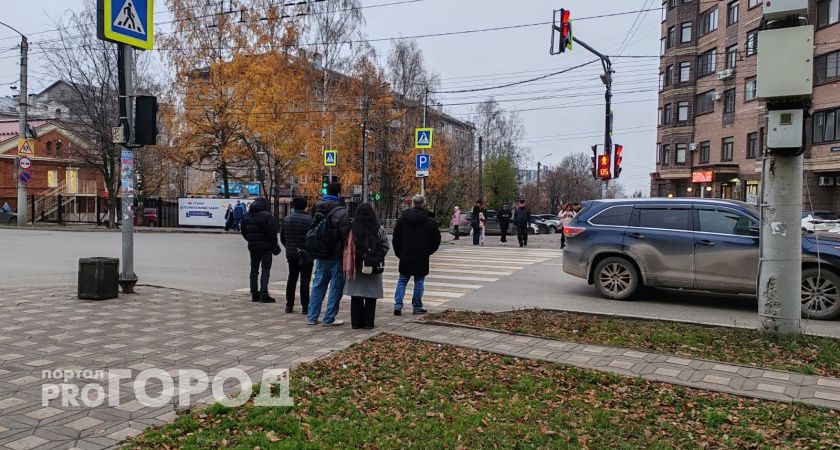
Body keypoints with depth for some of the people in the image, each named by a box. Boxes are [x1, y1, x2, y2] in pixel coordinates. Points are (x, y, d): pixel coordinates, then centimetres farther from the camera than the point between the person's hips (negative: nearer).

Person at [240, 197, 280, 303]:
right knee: (265, 270, -2)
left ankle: (254, 294, 14)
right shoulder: (267, 216, -14)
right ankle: (263, 294, -7)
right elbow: (272, 232, -14)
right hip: (265, 246, -6)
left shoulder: (246, 216, 8)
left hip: (252, 246, 6)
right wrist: (274, 244, -2)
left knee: (254, 269, 12)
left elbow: (243, 231, 12)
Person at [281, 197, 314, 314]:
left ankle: (289, 305, 19)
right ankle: (305, 306, 0)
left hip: (291, 255, 6)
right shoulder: (308, 220, -14)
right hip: (305, 255, -6)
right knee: (305, 280, -2)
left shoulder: (286, 219, 7)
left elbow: (282, 238, 13)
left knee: (291, 279, 15)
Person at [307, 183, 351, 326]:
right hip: (336, 256, -7)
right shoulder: (342, 213, -15)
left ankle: (312, 316, 16)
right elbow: (346, 235, -17)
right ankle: (329, 318, 4)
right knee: (336, 287, 2)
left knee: (318, 286, 14)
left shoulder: (318, 211, 9)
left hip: (320, 256, 7)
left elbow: (312, 232, 15)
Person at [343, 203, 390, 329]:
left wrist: (348, 268, -2)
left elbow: (348, 249, -6)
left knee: (356, 297, 11)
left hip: (356, 267, 1)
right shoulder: (380, 229, -6)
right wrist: (377, 256, 9)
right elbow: (386, 247, -4)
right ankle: (368, 322, 11)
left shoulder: (353, 230, -6)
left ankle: (356, 322, 14)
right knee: (370, 297, 8)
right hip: (373, 268, 0)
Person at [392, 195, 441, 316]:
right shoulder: (430, 221, -4)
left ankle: (397, 305, 3)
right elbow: (436, 240, 1)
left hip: (405, 257, 2)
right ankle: (417, 307, 12)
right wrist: (428, 252, 15)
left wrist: (399, 253, 15)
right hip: (422, 259, -2)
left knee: (402, 281, 11)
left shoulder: (402, 219, 2)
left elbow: (396, 238, 5)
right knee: (419, 282, 7)